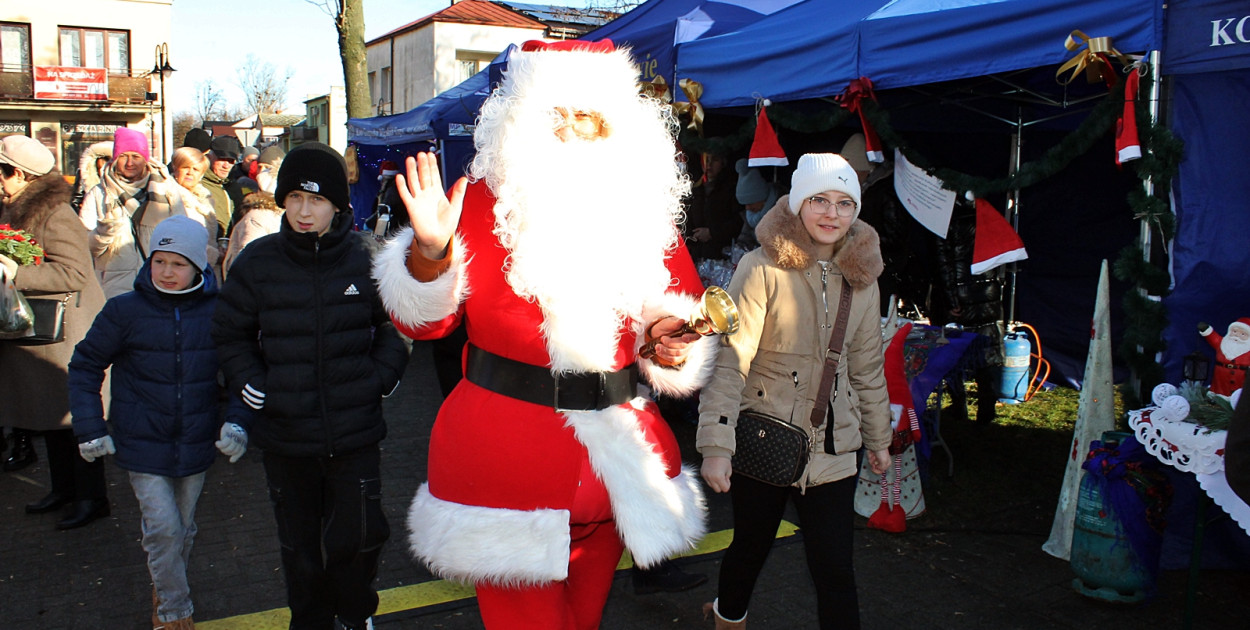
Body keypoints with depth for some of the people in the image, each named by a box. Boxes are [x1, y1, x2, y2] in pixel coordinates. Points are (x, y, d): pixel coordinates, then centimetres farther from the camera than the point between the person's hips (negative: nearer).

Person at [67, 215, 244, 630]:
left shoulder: (216, 312, -8)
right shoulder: (125, 310, -10)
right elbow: (85, 365, 1)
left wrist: (236, 421, -9)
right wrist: (89, 427, -4)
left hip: (195, 442, 2)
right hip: (142, 444, -2)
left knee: (184, 528, 16)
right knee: (163, 528, -6)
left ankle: (164, 588, 42)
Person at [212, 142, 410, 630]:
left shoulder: (365, 260, -6)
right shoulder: (257, 262, -4)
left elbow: (396, 324, 8)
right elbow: (230, 333, 8)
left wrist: (381, 376, -3)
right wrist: (248, 383, -4)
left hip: (355, 429, -1)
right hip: (285, 431, 1)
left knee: (357, 536, 5)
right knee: (300, 543, 15)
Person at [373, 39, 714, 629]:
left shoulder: (647, 210, 5)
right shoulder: (483, 200, -5)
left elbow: (684, 308, 12)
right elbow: (423, 322, -7)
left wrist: (669, 343, -10)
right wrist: (429, 250, -26)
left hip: (616, 457, 4)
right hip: (507, 455, -4)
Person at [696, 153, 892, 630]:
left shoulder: (861, 278, 4)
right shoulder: (763, 269, -12)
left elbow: (867, 366, 14)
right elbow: (729, 359, -16)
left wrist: (878, 437, 18)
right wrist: (716, 445, -21)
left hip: (832, 446, 3)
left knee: (835, 569, 0)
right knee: (751, 546, 15)